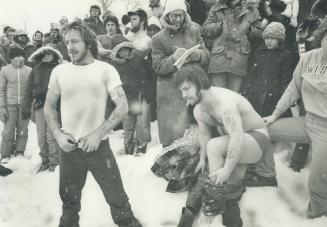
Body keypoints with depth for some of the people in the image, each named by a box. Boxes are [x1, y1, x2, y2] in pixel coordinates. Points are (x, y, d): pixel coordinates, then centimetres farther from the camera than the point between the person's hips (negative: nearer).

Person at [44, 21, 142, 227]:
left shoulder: (105, 69, -6)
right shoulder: (59, 71, 3)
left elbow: (123, 107, -11)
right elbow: (49, 106, 11)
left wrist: (98, 133, -18)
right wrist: (58, 135, -4)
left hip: (98, 146, -3)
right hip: (68, 148, 3)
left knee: (117, 198, 2)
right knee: (69, 201, 19)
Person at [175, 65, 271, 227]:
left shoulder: (223, 102, -32)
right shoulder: (198, 110, -3)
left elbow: (237, 137, -38)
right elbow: (204, 134, 12)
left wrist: (227, 170, -35)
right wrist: (202, 159, 5)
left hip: (257, 138, -8)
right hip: (235, 142, 8)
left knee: (214, 147, -29)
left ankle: (215, 196, -14)